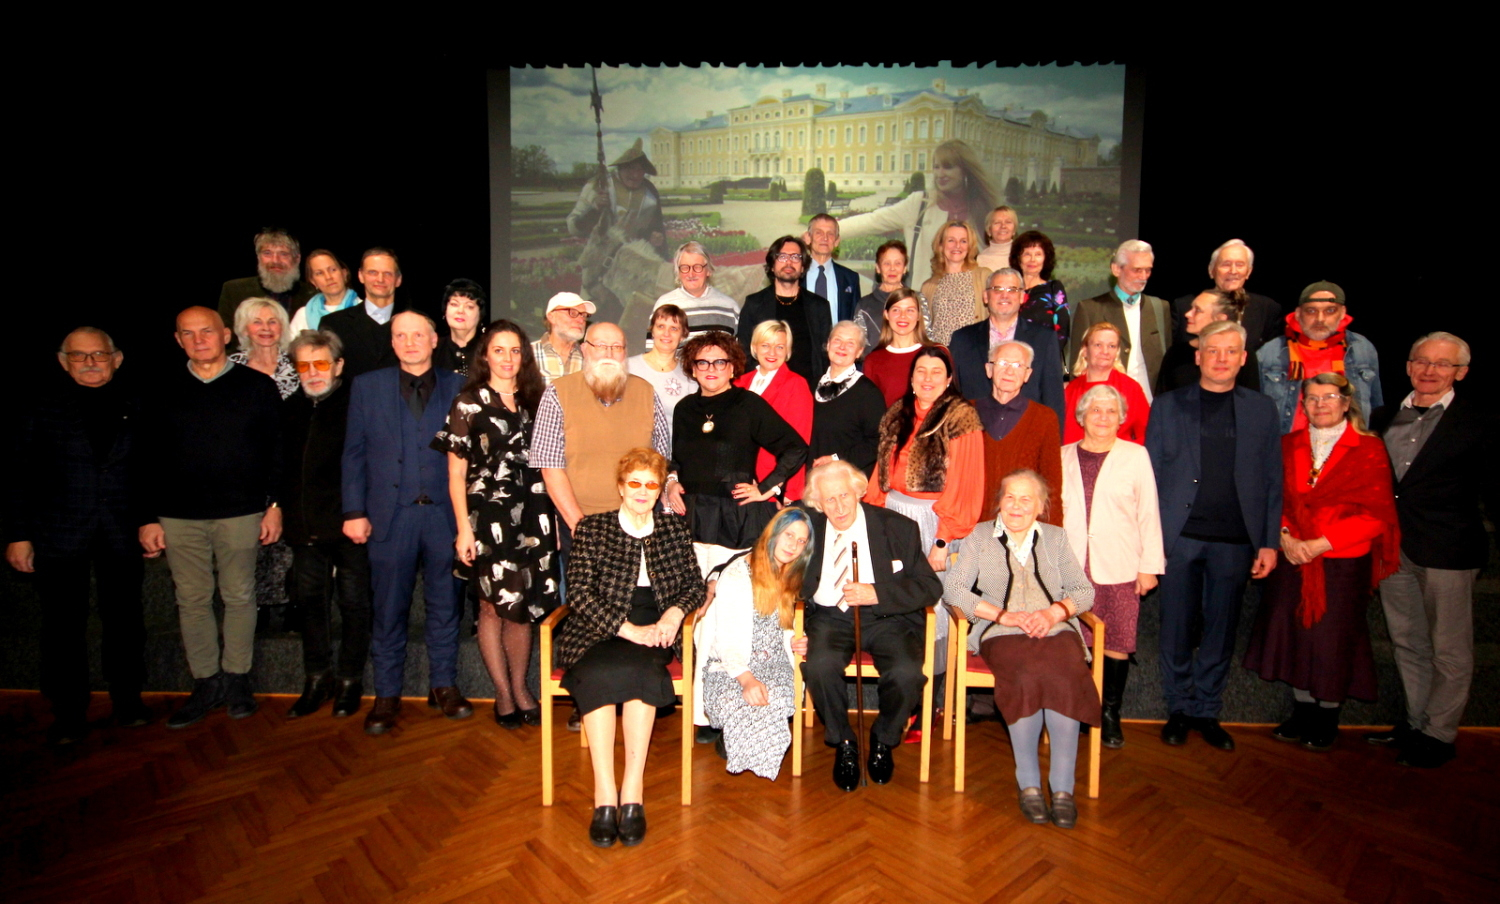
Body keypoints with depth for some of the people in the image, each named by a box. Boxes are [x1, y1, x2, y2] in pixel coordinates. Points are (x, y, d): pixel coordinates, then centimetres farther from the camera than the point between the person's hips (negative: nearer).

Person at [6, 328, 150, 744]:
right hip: (59, 534, -1)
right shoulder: (41, 405, 1)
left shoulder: (134, 407, 4)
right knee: (64, 624, 5)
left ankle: (127, 698, 25)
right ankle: (69, 713, 18)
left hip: (121, 534, 1)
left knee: (125, 617, 10)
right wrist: (18, 535, -3)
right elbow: (20, 473, 0)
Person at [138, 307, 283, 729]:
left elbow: (277, 451, 1)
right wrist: (148, 518, 5)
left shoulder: (257, 386, 2)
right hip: (178, 516, 3)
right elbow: (149, 460, 9)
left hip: (240, 512, -2)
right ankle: (206, 683, 19)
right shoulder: (165, 393, 8)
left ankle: (237, 679, 19)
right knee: (192, 601, 8)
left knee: (239, 597, 6)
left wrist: (274, 505, -4)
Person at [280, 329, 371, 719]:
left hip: (348, 524, -6)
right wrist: (284, 512, 10)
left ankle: (350, 680, 20)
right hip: (306, 525, 6)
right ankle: (318, 679, 26)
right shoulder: (291, 409, 12)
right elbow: (284, 466, 17)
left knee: (354, 602, 6)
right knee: (310, 600, 12)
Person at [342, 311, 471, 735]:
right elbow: (354, 453, 6)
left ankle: (444, 685, 24)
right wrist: (354, 511, -1)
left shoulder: (457, 387, 6)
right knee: (389, 610, 7)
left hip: (444, 513, 0)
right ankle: (386, 694, 21)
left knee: (445, 604, 9)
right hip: (390, 514, 0)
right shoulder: (368, 386, 8)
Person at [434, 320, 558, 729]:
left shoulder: (533, 401, 11)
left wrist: (551, 519, 7)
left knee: (524, 607, 7)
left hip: (531, 517, 3)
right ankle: (504, 695, 18)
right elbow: (456, 472, -3)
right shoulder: (469, 403, 0)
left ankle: (520, 689, 23)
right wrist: (464, 528, -9)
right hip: (488, 517, -3)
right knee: (495, 606, 4)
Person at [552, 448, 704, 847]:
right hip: (598, 632, -1)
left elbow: (695, 584, 14)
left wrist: (675, 612, -10)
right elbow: (578, 592, -3)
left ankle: (633, 791, -27)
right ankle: (604, 795, -28)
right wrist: (627, 629, -15)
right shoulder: (592, 528, 7)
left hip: (653, 632, 1)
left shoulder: (675, 530, 15)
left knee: (640, 669, -32)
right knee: (597, 674, -33)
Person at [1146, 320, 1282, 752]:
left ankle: (1207, 710, 25)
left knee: (1221, 631, 10)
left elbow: (1272, 481, 8)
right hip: (1180, 537, -1)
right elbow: (1150, 474, 3)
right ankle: (1179, 708, 23)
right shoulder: (1168, 406, 5)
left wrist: (1269, 542, 1)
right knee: (1177, 628, 7)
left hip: (1235, 541, 1)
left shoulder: (1262, 410, 9)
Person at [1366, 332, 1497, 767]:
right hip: (1393, 547, 5)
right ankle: (1414, 723, 32)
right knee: (1407, 642, 17)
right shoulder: (1387, 417, 7)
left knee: (1449, 649, 6)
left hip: (1446, 551, -5)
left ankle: (1438, 734, 21)